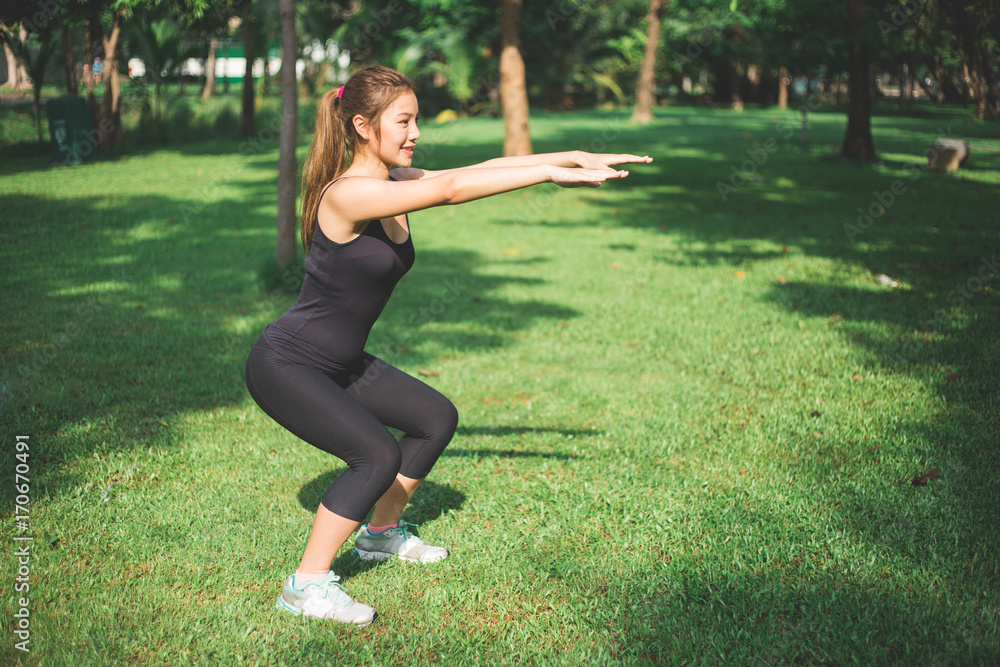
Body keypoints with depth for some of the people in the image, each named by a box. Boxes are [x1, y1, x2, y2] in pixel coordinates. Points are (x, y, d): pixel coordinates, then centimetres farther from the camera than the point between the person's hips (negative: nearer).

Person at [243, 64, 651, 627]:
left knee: (437, 418, 17)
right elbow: (452, 189, -35)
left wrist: (576, 157, -8)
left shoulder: (395, 183, 0)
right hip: (285, 366, -10)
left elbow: (478, 169, -2)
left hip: (342, 363, 10)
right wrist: (553, 173, -34)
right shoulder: (346, 194, -26)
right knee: (378, 456, -24)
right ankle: (307, 586, -9)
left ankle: (381, 533, 35)